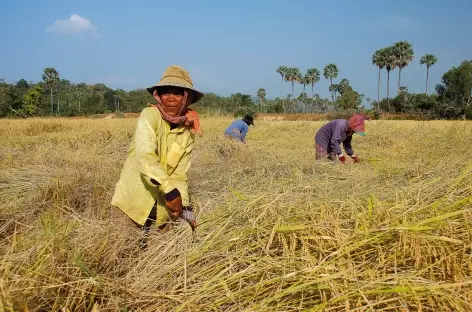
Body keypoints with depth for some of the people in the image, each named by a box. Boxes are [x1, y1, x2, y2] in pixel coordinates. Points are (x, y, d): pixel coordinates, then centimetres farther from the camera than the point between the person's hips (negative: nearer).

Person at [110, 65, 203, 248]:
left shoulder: (188, 131, 1)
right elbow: (145, 156, -27)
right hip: (133, 198, -4)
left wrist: (185, 206, -11)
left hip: (161, 205, 4)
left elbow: (179, 175, 2)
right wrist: (170, 191, -33)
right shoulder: (150, 115, -13)